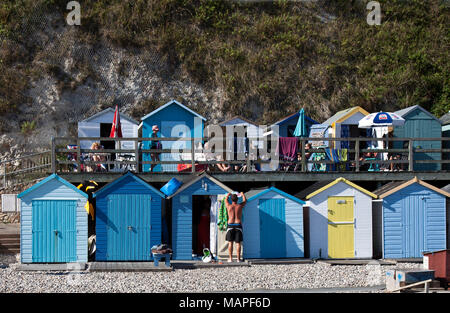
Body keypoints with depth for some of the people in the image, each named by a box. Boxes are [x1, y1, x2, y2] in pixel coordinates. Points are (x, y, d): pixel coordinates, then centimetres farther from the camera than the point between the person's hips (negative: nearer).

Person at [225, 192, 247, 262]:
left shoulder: (229, 206, -1)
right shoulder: (240, 206, -1)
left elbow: (226, 200, 22)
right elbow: (244, 201, 21)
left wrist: (228, 194, 42)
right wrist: (242, 194, 40)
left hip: (230, 225, 0)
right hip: (238, 225, 0)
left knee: (230, 243, 4)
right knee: (238, 243, 0)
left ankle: (230, 258, 1)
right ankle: (238, 259, -1)